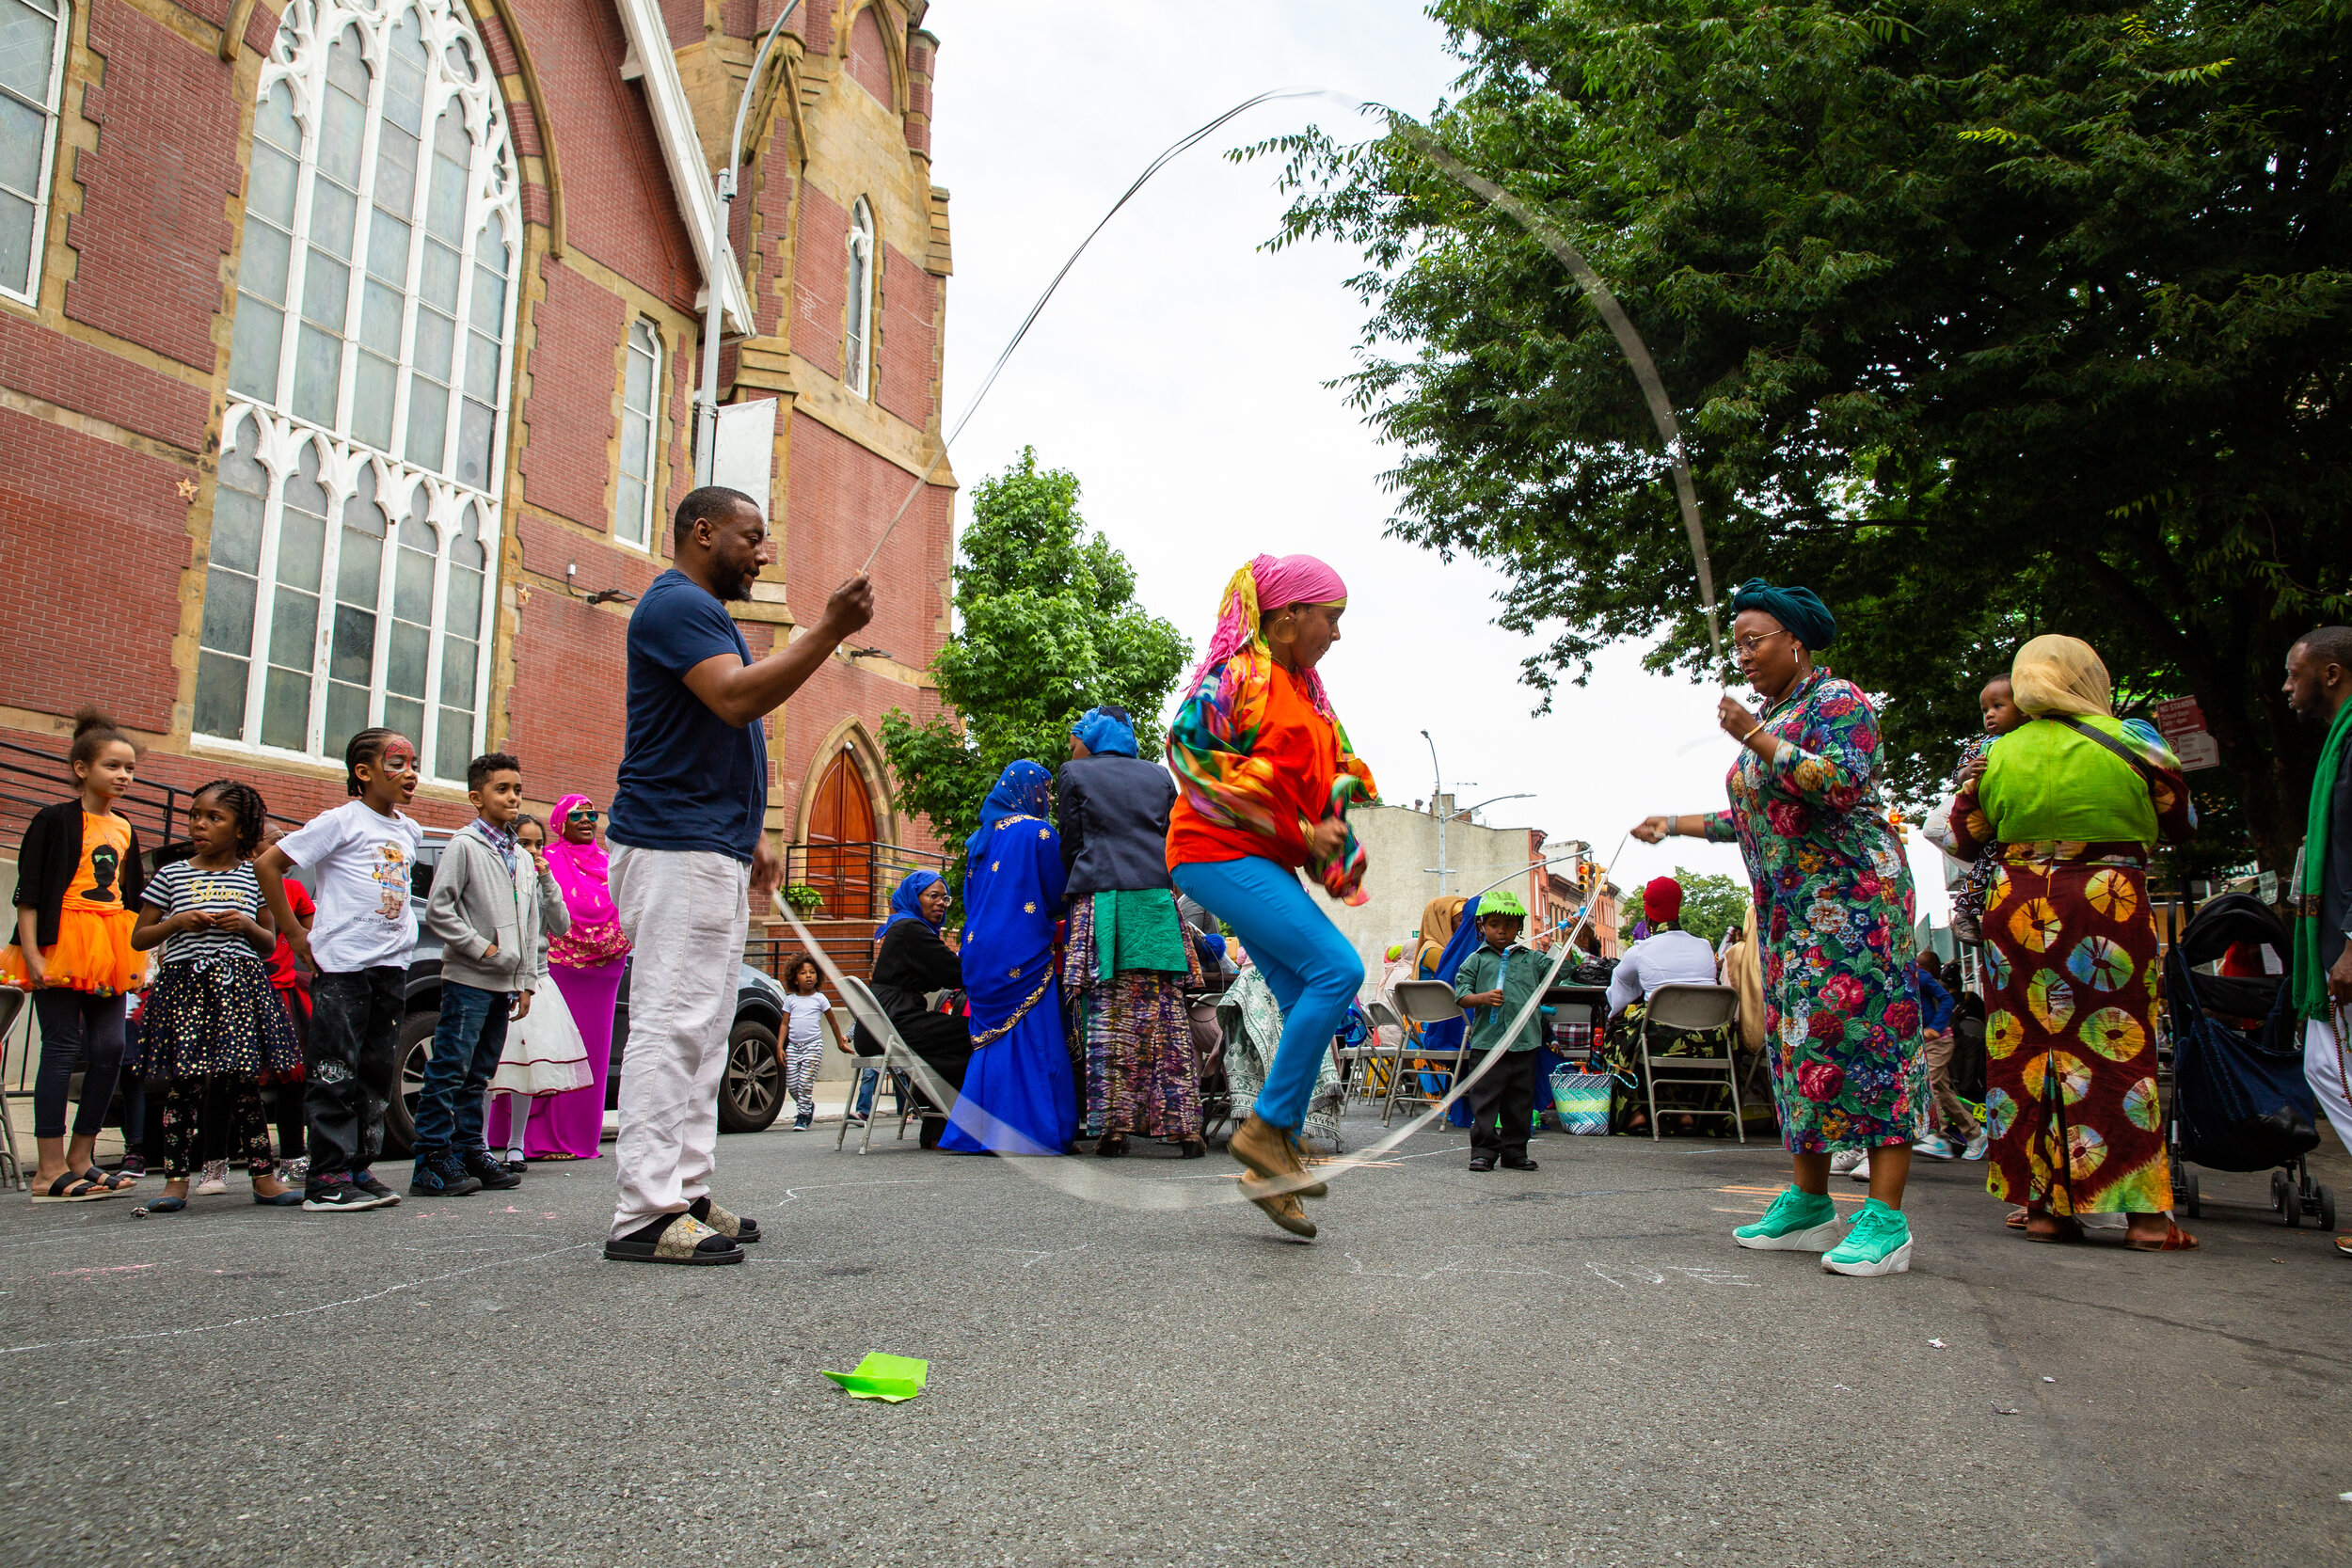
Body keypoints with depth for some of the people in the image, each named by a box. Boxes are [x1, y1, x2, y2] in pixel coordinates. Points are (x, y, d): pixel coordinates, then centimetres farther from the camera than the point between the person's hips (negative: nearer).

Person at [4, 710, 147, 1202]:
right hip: (61, 947, -6)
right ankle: (50, 1171, -1)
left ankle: (80, 1161, 13)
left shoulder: (125, 831, 16)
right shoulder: (54, 821, -1)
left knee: (110, 1050, 2)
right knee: (62, 1049, -6)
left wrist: (138, 957, 18)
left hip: (109, 954, 6)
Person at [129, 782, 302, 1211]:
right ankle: (176, 1179, 5)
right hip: (185, 986, 0)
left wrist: (247, 926, -6)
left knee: (244, 1085, 1)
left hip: (241, 987, 0)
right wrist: (176, 923, -6)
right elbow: (139, 938, 11)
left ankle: (264, 1175, 5)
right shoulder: (171, 874, 9)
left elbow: (269, 944, 14)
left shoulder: (254, 877, 10)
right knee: (183, 1086, -2)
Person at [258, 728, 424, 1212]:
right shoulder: (342, 821, -7)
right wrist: (296, 935, -7)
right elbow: (267, 864, -8)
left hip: (392, 965, 7)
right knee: (335, 1075, -5)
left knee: (378, 1074, 10)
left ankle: (359, 1168, 18)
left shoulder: (410, 830, 13)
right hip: (340, 965, -7)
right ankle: (327, 1178, 0)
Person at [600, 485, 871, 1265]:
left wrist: (752, 838, 23)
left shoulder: (705, 612, 25)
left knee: (700, 1028, 9)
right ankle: (646, 1212, -10)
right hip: (675, 847, -11)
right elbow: (737, 697, -23)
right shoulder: (675, 604, -8)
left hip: (714, 851, 11)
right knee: (672, 1023, -12)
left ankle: (684, 1194, 14)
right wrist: (830, 630, -21)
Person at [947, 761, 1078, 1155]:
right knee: (1032, 1038, -4)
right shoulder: (1039, 832, -5)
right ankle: (1033, 1130, -6)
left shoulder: (979, 837, 15)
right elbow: (1056, 896, -2)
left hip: (981, 950, 7)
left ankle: (975, 1133, 10)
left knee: (991, 1035, 10)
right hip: (1024, 954, -7)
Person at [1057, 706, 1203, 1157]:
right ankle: (1181, 1124, -3)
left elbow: (1070, 845, 8)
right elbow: (1172, 839, 18)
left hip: (1099, 900, -2)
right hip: (1156, 900, 3)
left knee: (1106, 1014, -2)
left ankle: (1112, 1126, -6)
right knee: (1165, 1010, 1)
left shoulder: (1074, 774, 9)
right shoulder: (1159, 776, 18)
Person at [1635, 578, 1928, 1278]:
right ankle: (1809, 1206, 11)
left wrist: (1754, 739, -19)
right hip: (1788, 909, 9)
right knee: (1797, 1040, 6)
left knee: (1863, 1033, -13)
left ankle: (1886, 1219, -13)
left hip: (1851, 894, -9)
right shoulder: (1769, 717, 20)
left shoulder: (1836, 700, -5)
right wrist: (1674, 825, 27)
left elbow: (1844, 781, -21)